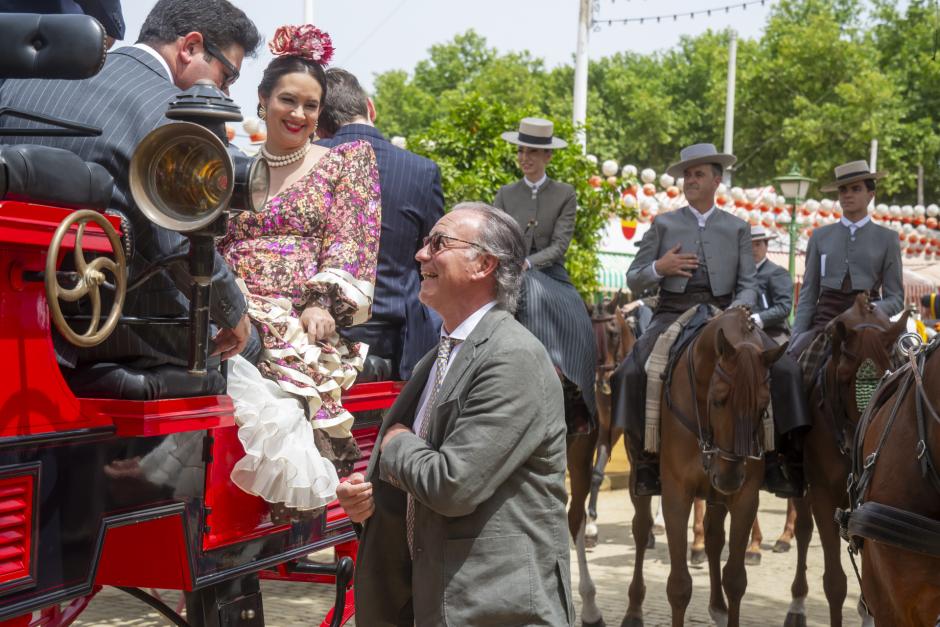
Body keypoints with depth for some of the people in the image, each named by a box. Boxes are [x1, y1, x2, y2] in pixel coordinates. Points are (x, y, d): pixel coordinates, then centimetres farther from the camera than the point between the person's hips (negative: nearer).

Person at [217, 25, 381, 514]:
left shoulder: (347, 160, 14)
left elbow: (350, 242, 3)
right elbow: (206, 245, 17)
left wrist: (325, 302, -13)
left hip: (303, 326, -2)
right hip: (235, 320, 2)